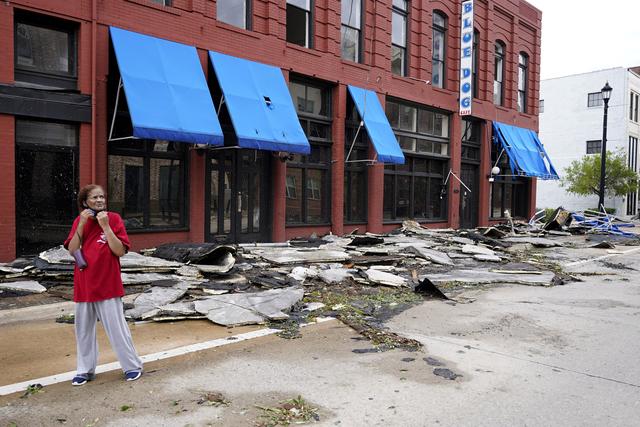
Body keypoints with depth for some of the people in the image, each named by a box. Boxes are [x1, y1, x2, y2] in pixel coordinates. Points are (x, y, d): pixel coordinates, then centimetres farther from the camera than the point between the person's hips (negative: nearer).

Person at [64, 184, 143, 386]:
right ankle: (85, 370, 26)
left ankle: (132, 366, 13)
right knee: (84, 329, 12)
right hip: (83, 285, 4)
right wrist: (82, 224, -12)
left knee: (116, 327, 0)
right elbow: (72, 250, -4)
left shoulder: (113, 218, -5)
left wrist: (105, 226, -19)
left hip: (108, 284, -4)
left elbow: (120, 250, -13)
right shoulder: (79, 221, 6)